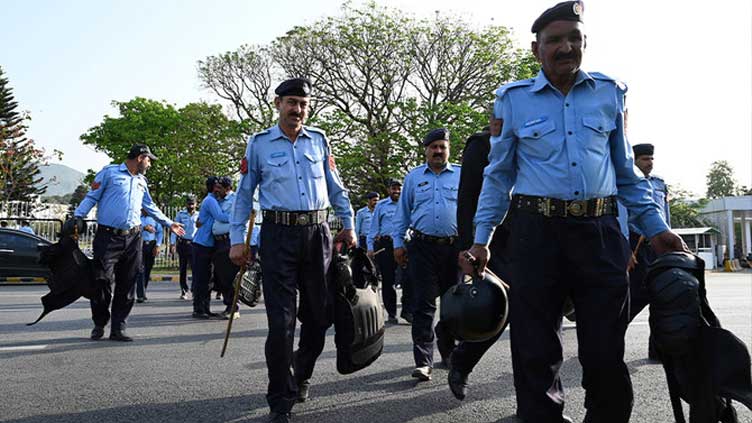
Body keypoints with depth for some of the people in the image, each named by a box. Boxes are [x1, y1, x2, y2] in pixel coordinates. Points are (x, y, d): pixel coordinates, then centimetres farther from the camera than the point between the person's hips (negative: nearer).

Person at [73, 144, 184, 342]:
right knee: (102, 281, -5)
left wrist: (169, 223, 29)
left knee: (126, 285, 3)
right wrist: (77, 217, -13)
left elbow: (150, 206, 28)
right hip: (108, 236, -5)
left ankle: (118, 328, 10)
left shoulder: (141, 181, 20)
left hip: (133, 238, 6)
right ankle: (99, 325, 13)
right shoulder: (110, 172, 2)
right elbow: (91, 197, -1)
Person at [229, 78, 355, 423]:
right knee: (281, 320, -5)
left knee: (320, 312, 8)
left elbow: (335, 187, 17)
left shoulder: (319, 140, 12)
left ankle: (302, 375, 34)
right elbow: (244, 195, 7)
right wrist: (237, 240, 1)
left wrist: (348, 225, 12)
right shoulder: (259, 143, 5)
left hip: (317, 233, 3)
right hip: (279, 234, -3)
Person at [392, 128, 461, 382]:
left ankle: (448, 351, 32)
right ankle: (423, 361, -3)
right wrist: (398, 243, 6)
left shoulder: (461, 175, 9)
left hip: (454, 247, 1)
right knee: (423, 304, -5)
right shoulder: (413, 177, 11)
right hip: (422, 247, -1)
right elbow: (402, 213, 13)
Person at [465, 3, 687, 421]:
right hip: (536, 232, -1)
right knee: (536, 351, 5)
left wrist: (656, 226, 10)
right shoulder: (513, 98, 6)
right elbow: (498, 175, 9)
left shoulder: (611, 93, 11)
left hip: (600, 231, 2)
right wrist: (481, 238, 4)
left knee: (607, 351, 7)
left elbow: (625, 169, 17)